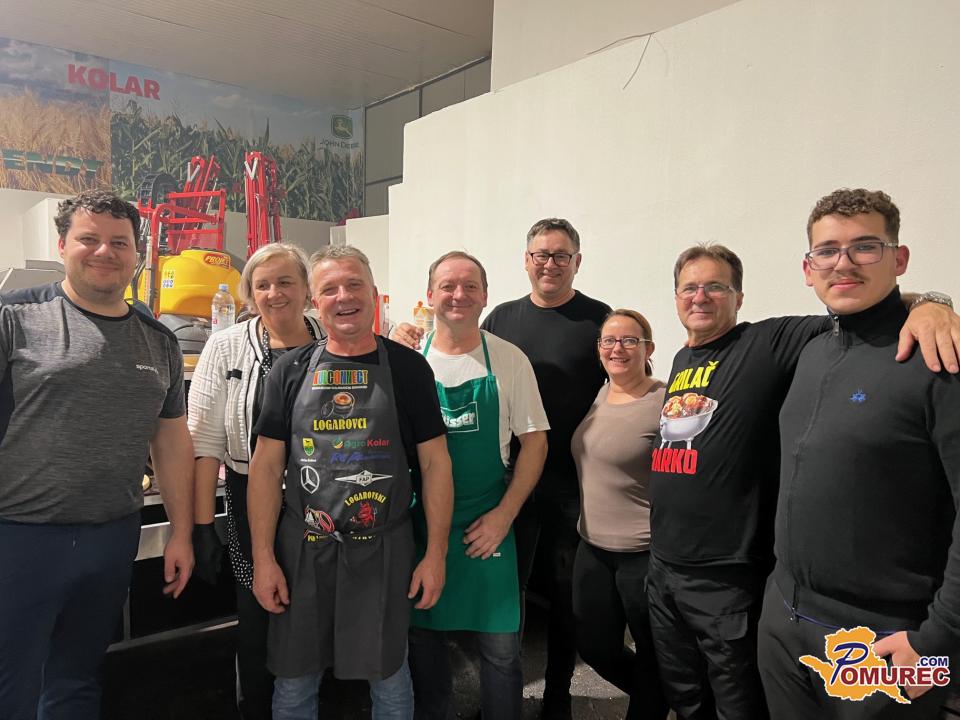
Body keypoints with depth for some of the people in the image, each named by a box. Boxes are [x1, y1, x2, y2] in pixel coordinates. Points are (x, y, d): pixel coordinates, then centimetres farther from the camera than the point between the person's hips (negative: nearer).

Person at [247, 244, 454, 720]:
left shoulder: (407, 368, -2)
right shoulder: (291, 372, 2)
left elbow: (434, 462, -2)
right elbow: (266, 466, 1)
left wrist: (436, 554, -6)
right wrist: (263, 559, -4)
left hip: (384, 550, -1)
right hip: (301, 549, 2)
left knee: (389, 678, 14)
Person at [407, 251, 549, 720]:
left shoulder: (510, 360, -3)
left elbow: (534, 442, -1)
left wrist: (503, 515, -9)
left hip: (487, 523, -1)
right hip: (418, 522, 2)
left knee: (500, 645, 7)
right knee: (423, 637, 14)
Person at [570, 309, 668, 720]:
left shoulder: (665, 403, -16)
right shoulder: (598, 396, 5)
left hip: (644, 553, -7)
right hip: (592, 547, 7)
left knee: (652, 655, 14)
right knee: (595, 648, 19)